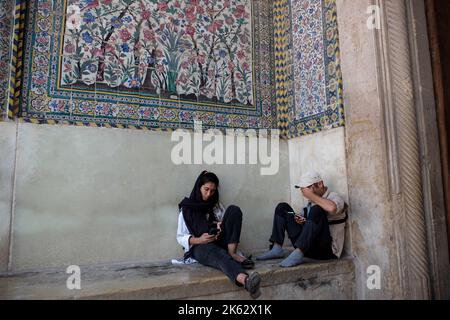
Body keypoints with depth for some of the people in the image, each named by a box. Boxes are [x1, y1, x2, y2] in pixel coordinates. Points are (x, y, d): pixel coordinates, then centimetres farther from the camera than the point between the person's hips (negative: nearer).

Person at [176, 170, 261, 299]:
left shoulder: (217, 206, 16)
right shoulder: (187, 209, 4)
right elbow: (180, 237, 1)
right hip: (200, 247, -4)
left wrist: (222, 228, -12)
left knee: (234, 210, -17)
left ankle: (232, 253, -27)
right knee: (219, 254, -42)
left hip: (220, 242, 4)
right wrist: (198, 240, -19)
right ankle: (246, 281, -71)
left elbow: (229, 223, 14)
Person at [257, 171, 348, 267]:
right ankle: (277, 249, -6)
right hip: (307, 247, 7)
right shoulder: (311, 202, 15)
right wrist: (301, 221, 2)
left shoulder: (334, 197, -6)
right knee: (282, 208, 6)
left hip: (327, 249, -7)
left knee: (316, 210, -33)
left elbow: (332, 208, -33)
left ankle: (298, 254, -35)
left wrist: (311, 195, -20)